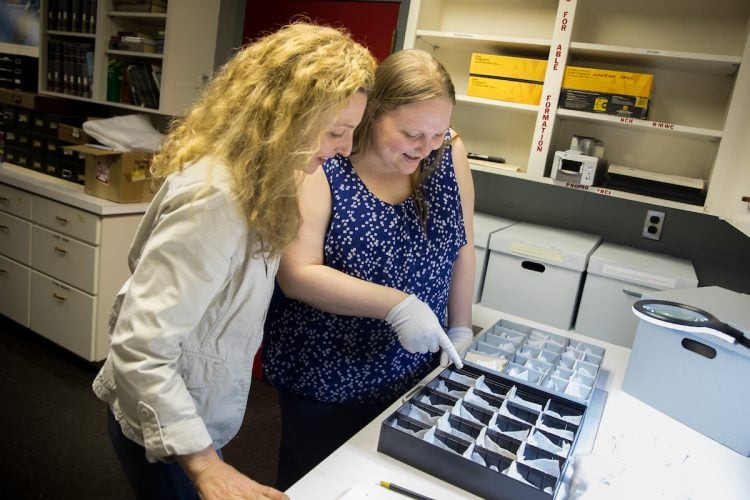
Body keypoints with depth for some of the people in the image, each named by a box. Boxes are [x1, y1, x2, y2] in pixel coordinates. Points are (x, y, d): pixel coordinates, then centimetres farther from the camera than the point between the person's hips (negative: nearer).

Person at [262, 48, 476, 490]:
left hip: (412, 373, 4)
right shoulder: (323, 167, -19)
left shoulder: (449, 154, -7)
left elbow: (462, 245, 3)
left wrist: (461, 329, 1)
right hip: (324, 377, -3)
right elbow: (297, 275, -22)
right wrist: (396, 304, -28)